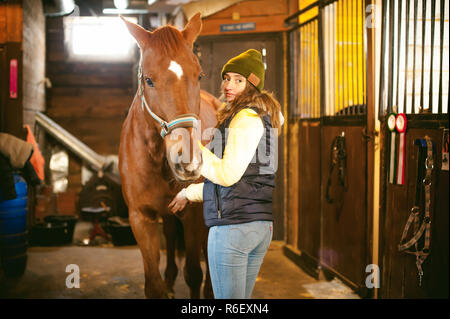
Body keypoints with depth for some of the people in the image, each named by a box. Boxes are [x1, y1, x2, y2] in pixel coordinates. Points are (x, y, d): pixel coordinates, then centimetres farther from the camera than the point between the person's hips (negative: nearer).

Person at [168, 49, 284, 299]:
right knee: (242, 301, 18)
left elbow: (228, 174, -20)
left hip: (233, 225, -10)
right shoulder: (262, 117, 19)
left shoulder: (246, 118, -12)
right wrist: (190, 193, 29)